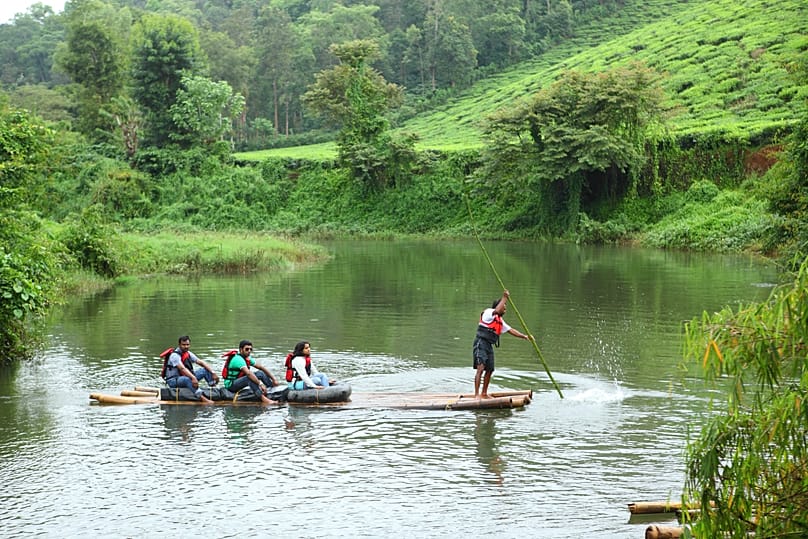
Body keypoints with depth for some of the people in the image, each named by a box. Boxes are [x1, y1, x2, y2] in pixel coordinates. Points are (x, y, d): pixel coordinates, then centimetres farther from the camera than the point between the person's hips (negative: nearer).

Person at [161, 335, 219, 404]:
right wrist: (193, 378, -48)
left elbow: (201, 363, 3)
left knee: (205, 370, 1)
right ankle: (202, 398, -54)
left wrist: (213, 373, -8)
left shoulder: (188, 354, 6)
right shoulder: (175, 355, -20)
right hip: (173, 381, -9)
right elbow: (182, 369, -35)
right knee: (187, 379, -41)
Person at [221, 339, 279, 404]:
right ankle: (263, 398, -45)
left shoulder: (247, 358, 7)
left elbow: (261, 367, 9)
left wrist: (273, 379, 4)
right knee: (250, 378, -33)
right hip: (230, 385, -9)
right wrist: (260, 384, -41)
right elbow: (248, 373, -36)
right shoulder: (238, 359, -23)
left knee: (260, 373, 0)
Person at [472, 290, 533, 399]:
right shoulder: (488, 313, -5)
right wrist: (504, 298, -20)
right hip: (480, 344, -9)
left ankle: (484, 393, 24)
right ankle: (476, 394, -23)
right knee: (480, 368, -18)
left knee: (489, 370, 11)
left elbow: (511, 330, 23)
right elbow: (497, 310, -27)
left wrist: (525, 336, 16)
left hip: (489, 346, 9)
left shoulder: (500, 321, 21)